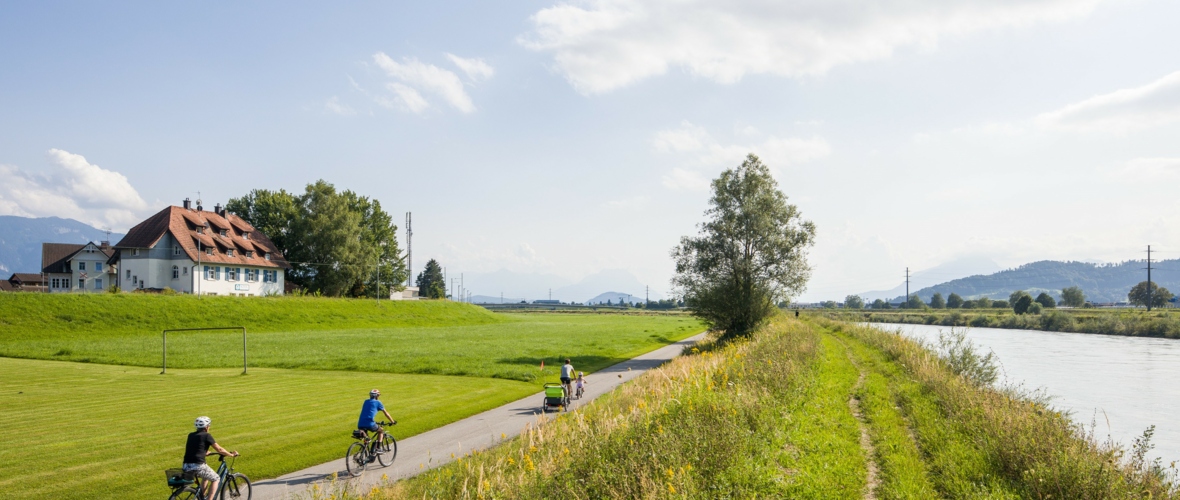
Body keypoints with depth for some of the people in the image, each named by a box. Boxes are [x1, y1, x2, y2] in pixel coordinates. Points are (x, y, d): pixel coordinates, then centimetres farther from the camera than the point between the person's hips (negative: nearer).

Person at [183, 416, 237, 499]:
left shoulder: (191, 435, 17)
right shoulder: (206, 436, -1)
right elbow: (219, 449, 2)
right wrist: (231, 454, 17)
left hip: (186, 467, 7)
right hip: (197, 466, -7)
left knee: (208, 475, 33)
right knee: (216, 479, 14)